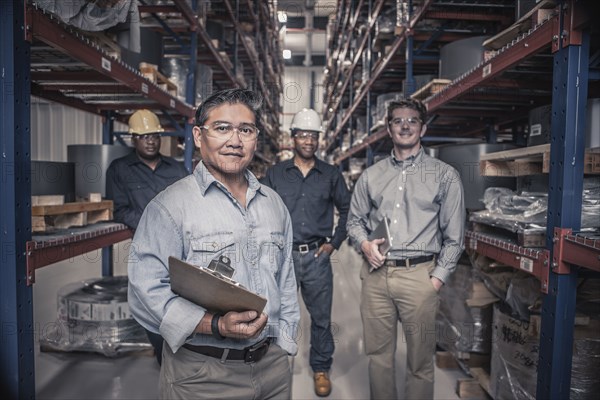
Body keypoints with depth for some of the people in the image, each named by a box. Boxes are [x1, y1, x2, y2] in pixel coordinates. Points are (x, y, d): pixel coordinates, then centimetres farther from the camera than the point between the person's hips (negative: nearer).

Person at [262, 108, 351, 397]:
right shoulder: (275, 173, 2)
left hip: (317, 256, 0)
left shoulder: (331, 175, 4)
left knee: (321, 317, 10)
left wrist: (334, 242, 4)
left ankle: (321, 369, 28)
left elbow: (347, 210, 11)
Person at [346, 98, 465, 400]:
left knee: (420, 360, 8)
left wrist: (438, 278, -5)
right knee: (378, 354, 13)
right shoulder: (371, 176, 11)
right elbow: (354, 219, 17)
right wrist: (364, 243, -3)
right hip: (375, 273, 3)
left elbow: (454, 236, 2)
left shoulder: (444, 175, 3)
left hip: (419, 275, -2)